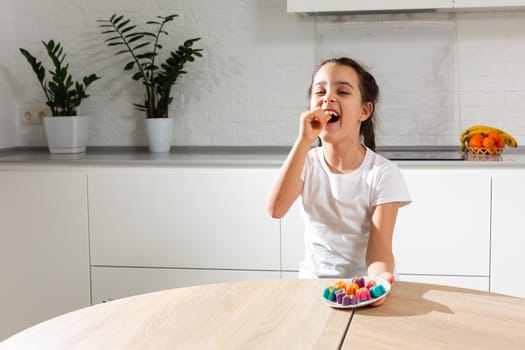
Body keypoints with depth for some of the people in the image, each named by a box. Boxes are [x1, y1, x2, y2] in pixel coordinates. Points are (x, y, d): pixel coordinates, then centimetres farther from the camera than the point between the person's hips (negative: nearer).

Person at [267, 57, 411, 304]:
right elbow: (276, 209, -19)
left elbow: (379, 246, -16)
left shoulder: (383, 173, -10)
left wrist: (381, 277, -40)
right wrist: (304, 141, -23)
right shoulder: (307, 163, 0)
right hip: (313, 281, 2)